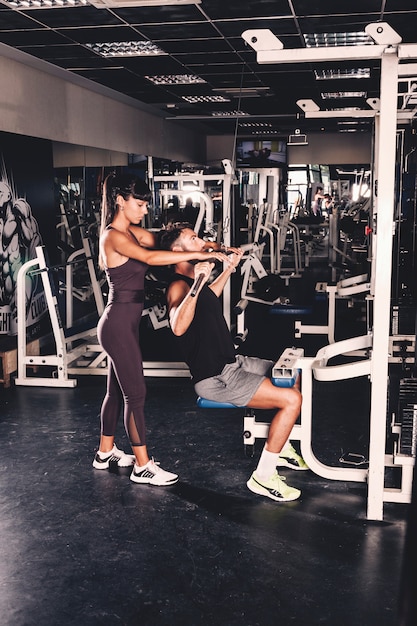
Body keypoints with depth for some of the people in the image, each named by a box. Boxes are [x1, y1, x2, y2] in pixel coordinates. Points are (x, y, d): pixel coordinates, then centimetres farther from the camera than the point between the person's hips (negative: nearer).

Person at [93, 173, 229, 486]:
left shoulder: (131, 232, 12)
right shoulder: (114, 236, -17)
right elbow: (150, 257, -33)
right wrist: (200, 254, -35)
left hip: (123, 323, 10)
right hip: (120, 324, -10)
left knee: (117, 390, 18)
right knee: (136, 394, -3)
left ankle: (106, 452, 32)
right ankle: (143, 466, 5)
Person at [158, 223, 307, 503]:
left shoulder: (192, 281, 10)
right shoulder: (179, 285, -20)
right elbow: (178, 327, -41)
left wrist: (229, 269, 32)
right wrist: (197, 284, -48)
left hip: (231, 362, 11)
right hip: (215, 379, -11)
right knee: (291, 399, -19)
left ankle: (281, 448, 32)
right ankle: (263, 477, -9)